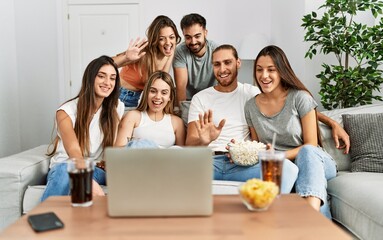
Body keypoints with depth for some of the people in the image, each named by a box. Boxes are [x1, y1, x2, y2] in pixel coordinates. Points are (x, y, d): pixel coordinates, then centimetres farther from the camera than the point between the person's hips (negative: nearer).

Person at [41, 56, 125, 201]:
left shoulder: (116, 108, 3)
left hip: (96, 171, 3)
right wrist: (91, 183, -42)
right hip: (62, 168, -3)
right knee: (65, 170, -39)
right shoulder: (66, 112, -10)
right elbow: (74, 152, -24)